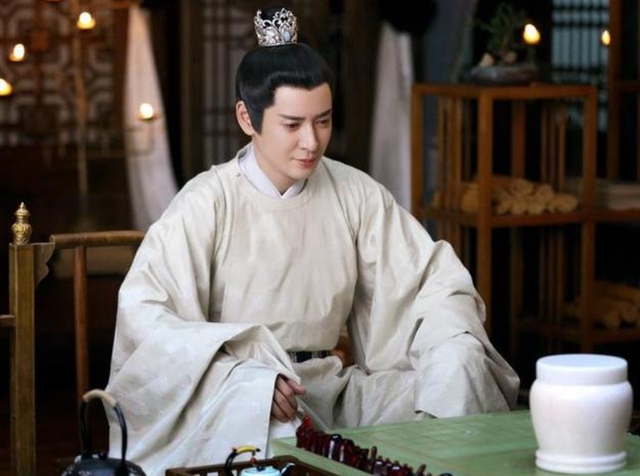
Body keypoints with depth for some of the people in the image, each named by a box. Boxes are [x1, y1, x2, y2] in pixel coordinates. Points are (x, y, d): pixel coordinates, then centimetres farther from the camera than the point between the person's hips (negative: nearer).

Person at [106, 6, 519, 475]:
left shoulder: (355, 194, 4)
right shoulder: (208, 203, -8)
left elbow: (430, 273, 8)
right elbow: (142, 310, -14)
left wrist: (456, 340, -15)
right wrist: (247, 375, -26)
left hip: (331, 388, 4)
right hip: (234, 387, -4)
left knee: (460, 365, -17)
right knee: (254, 395, -39)